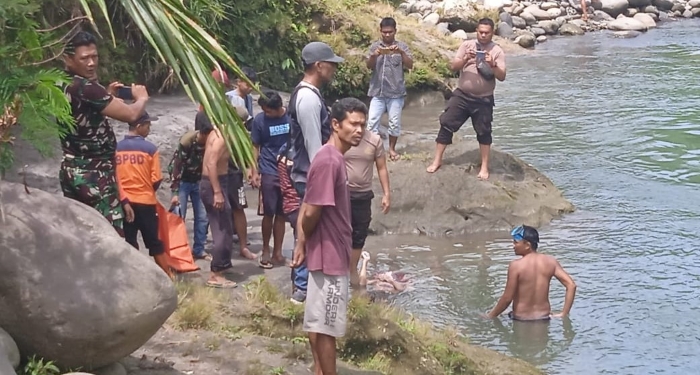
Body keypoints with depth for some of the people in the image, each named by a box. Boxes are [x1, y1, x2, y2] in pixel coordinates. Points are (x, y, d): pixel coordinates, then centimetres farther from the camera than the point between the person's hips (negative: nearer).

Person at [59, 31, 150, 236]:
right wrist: (141, 98, 4)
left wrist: (107, 96, 19)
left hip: (73, 171, 10)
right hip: (93, 174, -10)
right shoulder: (85, 88, -18)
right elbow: (130, 114, -17)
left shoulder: (65, 88, 11)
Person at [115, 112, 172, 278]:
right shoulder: (150, 148, -9)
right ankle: (169, 276, 13)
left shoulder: (116, 148, 0)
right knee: (154, 242, 7)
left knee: (129, 242, 8)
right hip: (145, 201, -3)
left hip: (124, 203, 3)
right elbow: (156, 179, -7)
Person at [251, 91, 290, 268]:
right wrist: (255, 171, -5)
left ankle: (277, 251, 16)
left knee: (281, 213, 8)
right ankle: (265, 250, 14)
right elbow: (256, 146, 1)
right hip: (269, 172, -1)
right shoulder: (260, 120, -5)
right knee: (269, 213, -1)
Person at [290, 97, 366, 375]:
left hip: (331, 253, 10)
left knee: (318, 323, 17)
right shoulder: (329, 161, -22)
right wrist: (304, 242, -4)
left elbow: (309, 209, 12)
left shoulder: (333, 157, 10)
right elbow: (312, 212, -22)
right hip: (330, 254, -10)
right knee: (326, 326, 1)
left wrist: (303, 243, 6)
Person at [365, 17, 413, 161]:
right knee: (372, 121, -3)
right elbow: (369, 66, 0)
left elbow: (410, 65, -6)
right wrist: (374, 55, -21)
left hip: (396, 92, -1)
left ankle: (392, 148, 18)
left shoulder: (402, 46, 2)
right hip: (377, 91, 1)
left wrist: (401, 52, -22)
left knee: (394, 122, 4)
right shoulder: (375, 46, 6)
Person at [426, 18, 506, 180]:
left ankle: (484, 167, 15)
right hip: (461, 95, 2)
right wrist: (465, 59, -23)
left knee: (484, 132, 4)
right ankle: (437, 161, 10)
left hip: (483, 99, -2)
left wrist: (492, 65, -29)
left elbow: (502, 76, -12)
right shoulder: (467, 45, 0)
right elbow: (453, 66, -5)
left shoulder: (497, 51, -5)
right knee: (446, 125, -1)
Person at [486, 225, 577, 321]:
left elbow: (507, 298, -12)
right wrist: (564, 314, 1)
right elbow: (571, 285, -3)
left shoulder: (516, 266, -14)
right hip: (544, 317, 5)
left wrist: (490, 316, 1)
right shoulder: (550, 261, 0)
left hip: (521, 320, -4)